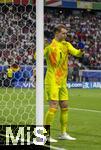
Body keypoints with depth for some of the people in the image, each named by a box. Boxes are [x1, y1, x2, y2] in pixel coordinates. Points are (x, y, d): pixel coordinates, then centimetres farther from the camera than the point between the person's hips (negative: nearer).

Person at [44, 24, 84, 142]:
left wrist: (81, 52, -24)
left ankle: (63, 133, 22)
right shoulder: (50, 45, -9)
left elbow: (76, 53, -1)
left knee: (65, 107, 11)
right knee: (53, 107, -13)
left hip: (62, 81, 7)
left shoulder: (66, 44, 10)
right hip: (52, 80, -7)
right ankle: (46, 135, -7)